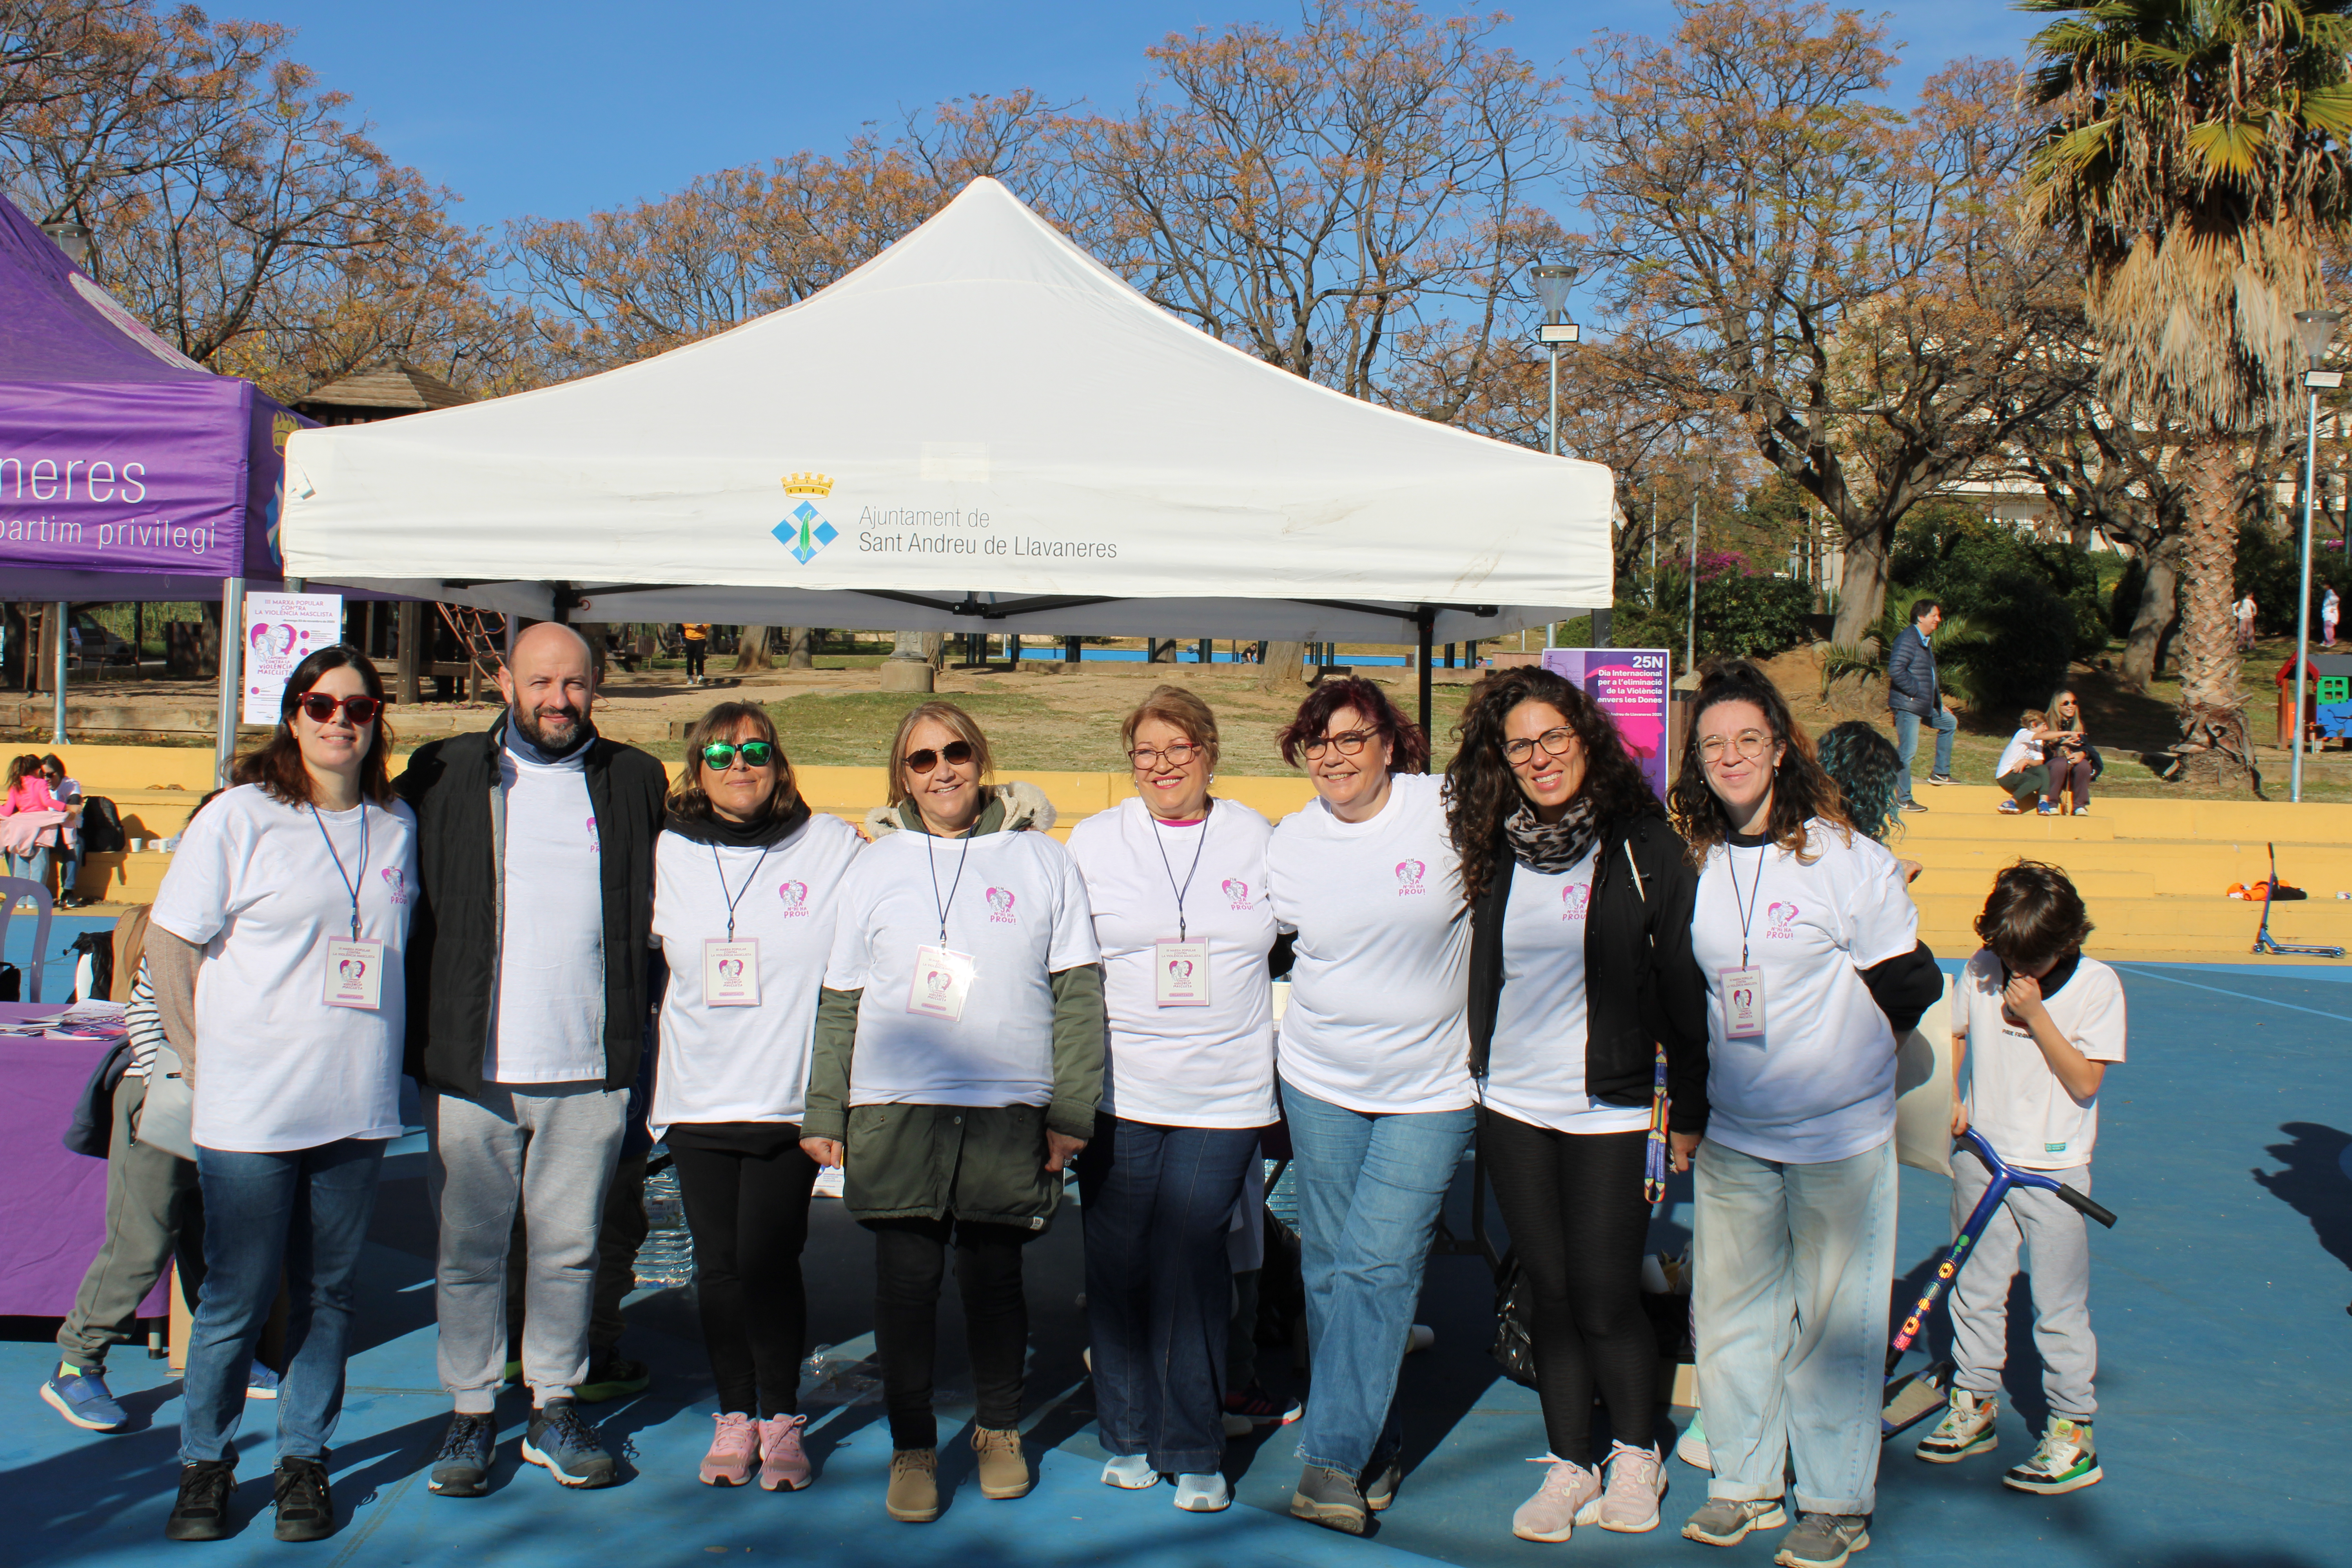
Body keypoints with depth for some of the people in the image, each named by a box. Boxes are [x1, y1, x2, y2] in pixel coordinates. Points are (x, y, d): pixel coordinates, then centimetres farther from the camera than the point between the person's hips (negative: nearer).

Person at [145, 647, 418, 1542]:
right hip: (251, 1108, -3)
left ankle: (304, 1461, 24)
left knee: (328, 1292, 10)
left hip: (359, 1102, 4)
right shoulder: (240, 818, -5)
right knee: (236, 1299, 3)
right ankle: (205, 1463, 22)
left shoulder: (398, 825, 7)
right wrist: (204, 1059, -1)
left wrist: (372, 1056, 10)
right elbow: (168, 944, -2)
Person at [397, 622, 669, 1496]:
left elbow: (668, 908, 19)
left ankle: (556, 1408, 22)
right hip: (469, 1065, 0)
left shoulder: (636, 785, 8)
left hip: (590, 1069, 1)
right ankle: (471, 1413, 21)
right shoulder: (445, 776, 5)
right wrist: (414, 1032, 5)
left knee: (570, 1247, 9)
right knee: (469, 1249, 7)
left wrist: (638, 1028, 13)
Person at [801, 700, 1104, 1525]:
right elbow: (840, 1000, 10)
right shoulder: (875, 867, 9)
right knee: (906, 1278, 2)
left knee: (993, 1273, 8)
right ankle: (912, 1447, 18)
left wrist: (1071, 1109, -1)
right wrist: (824, 1112, 6)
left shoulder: (1041, 860, 5)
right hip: (894, 1110, 1)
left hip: (1009, 1108, 0)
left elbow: (1079, 991, 4)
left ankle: (999, 1429, 28)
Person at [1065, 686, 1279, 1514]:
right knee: (1117, 1262, 4)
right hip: (1117, 1092, 1)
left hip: (1223, 1094, 0)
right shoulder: (1094, 841, 5)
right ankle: (1128, 1435, 21)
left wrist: (1279, 1054, 13)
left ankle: (1193, 1452, 10)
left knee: (1192, 1264, -4)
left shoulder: (1256, 840, 6)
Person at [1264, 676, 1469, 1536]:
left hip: (1430, 1090, -3)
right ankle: (1377, 1445, 23)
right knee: (1330, 1270, 8)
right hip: (1320, 1085, 3)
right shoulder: (1288, 844, 1)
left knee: (1377, 1267, -10)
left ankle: (1331, 1462, -5)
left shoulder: (1448, 812, -8)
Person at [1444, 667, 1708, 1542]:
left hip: (1611, 1110, -4)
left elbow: (1685, 983, -4)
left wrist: (1688, 1108, -4)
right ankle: (1569, 1464, 23)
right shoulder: (1496, 848, 4)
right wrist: (1475, 1074, 13)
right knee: (1550, 1294, 10)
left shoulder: (1644, 844, -7)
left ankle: (1637, 1453, 23)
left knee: (1605, 1299, 0)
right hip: (1511, 1108, 4)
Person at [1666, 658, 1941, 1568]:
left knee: (1834, 1320, 4)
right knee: (1729, 1308, 12)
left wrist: (1837, 1053, 3)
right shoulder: (1690, 864, 2)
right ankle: (1746, 1481, 28)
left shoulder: (1846, 857, -10)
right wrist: (1695, 1078, 11)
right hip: (1730, 1134, 4)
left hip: (1839, 1133, -4)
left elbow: (1907, 983, -2)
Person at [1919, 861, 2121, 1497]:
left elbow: (2085, 1081, -13)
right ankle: (1974, 1407, 27)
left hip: (2056, 1168, -4)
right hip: (1982, 1157, 4)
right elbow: (1952, 1033, 16)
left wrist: (2036, 1016, -19)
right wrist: (1950, 1099, 2)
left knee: (2059, 1307, 0)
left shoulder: (2097, 985, -9)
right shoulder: (1981, 970, 0)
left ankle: (2074, 1434, 10)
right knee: (1974, 1290, 12)